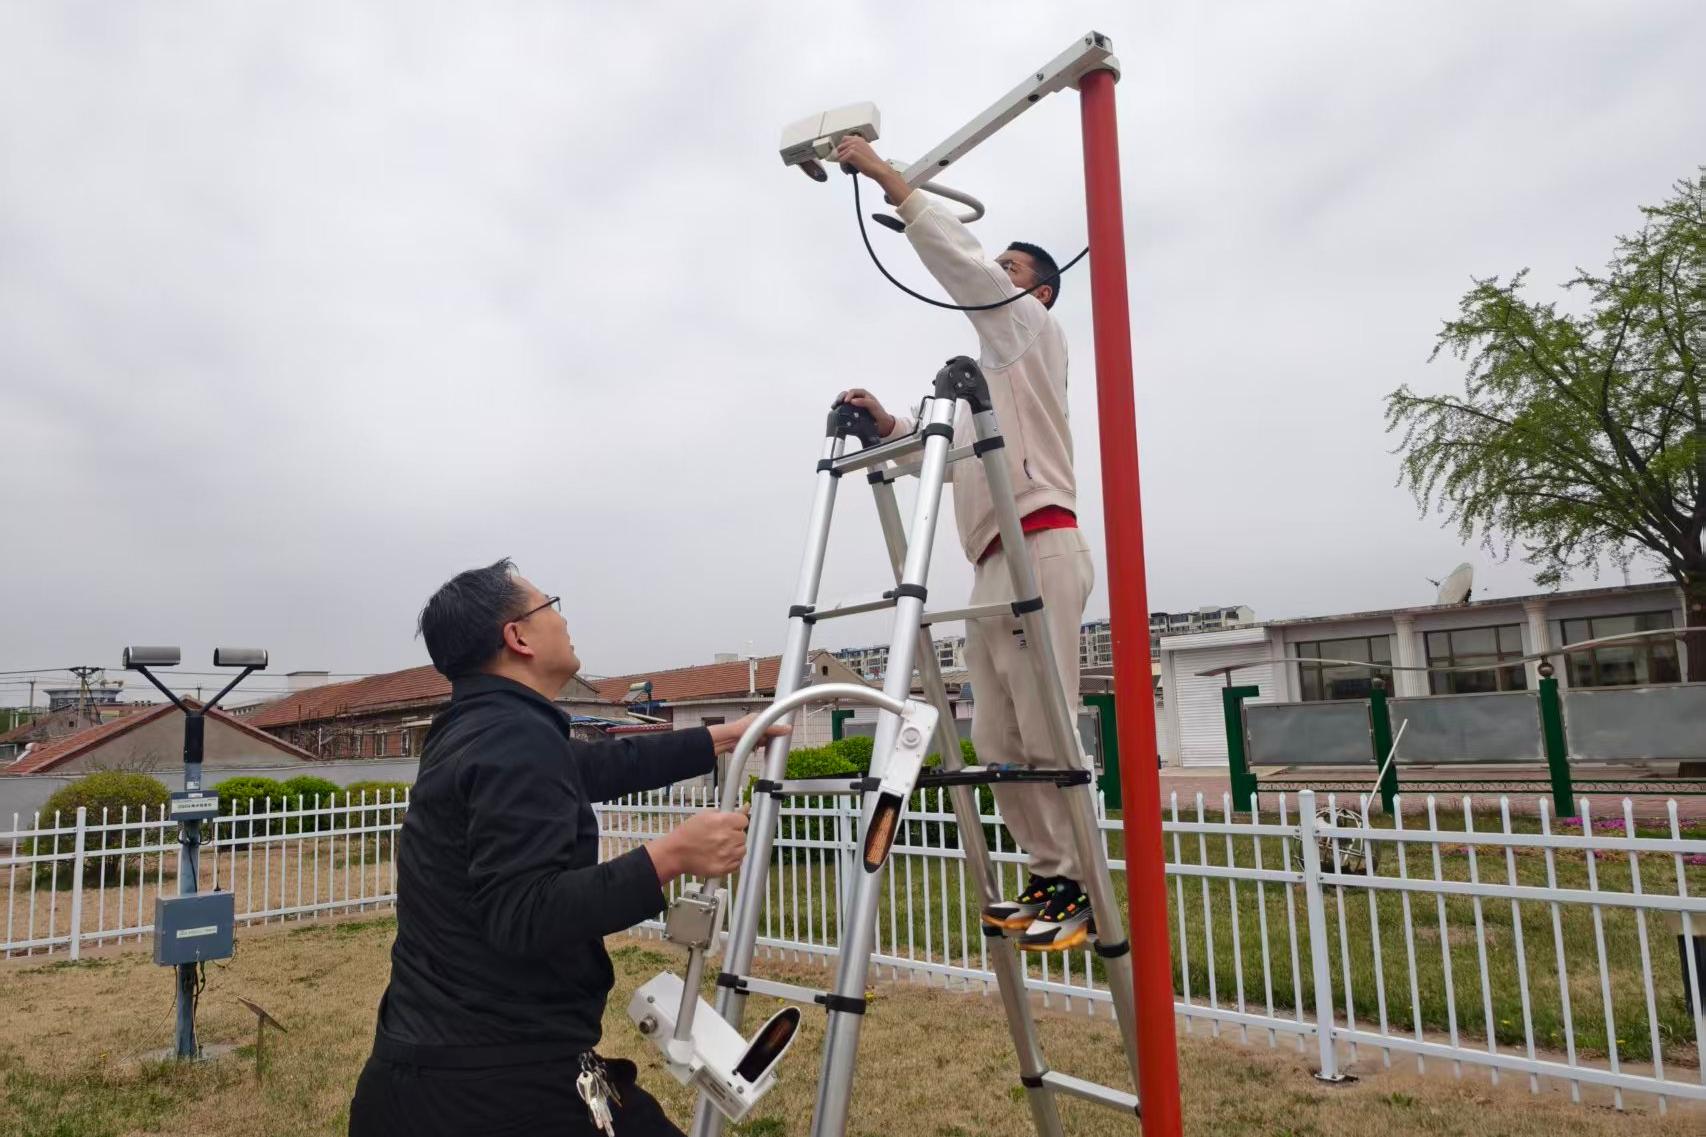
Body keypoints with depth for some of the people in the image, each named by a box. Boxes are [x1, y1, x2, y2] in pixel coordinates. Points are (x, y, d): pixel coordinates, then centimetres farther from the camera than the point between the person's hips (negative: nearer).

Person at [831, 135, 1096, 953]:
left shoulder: (1033, 330, 9)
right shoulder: (992, 366, 34)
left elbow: (964, 265, -9)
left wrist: (889, 179, -8)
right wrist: (890, 424, 14)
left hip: (1040, 550, -9)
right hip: (994, 564, 9)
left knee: (1045, 735, -12)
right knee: (998, 743, 4)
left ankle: (1081, 888, -5)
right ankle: (1050, 877, 10)